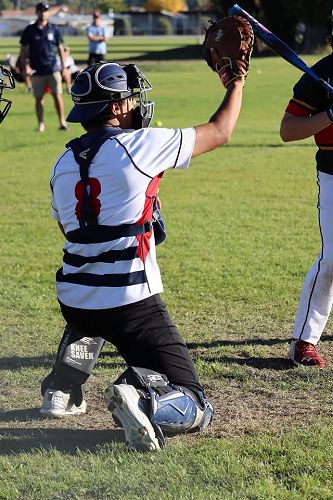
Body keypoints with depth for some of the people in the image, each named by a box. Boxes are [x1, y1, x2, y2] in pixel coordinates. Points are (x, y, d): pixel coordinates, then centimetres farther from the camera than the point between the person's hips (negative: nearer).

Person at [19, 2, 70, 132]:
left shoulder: (54, 29, 4)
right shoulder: (29, 30, 2)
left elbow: (60, 48, 11)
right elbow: (23, 50, 5)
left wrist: (64, 66, 6)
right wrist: (26, 66, -7)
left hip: (53, 69, 0)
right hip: (37, 71, 0)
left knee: (58, 95, -5)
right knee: (39, 98, 4)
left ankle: (62, 122, -1)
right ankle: (41, 124, 12)